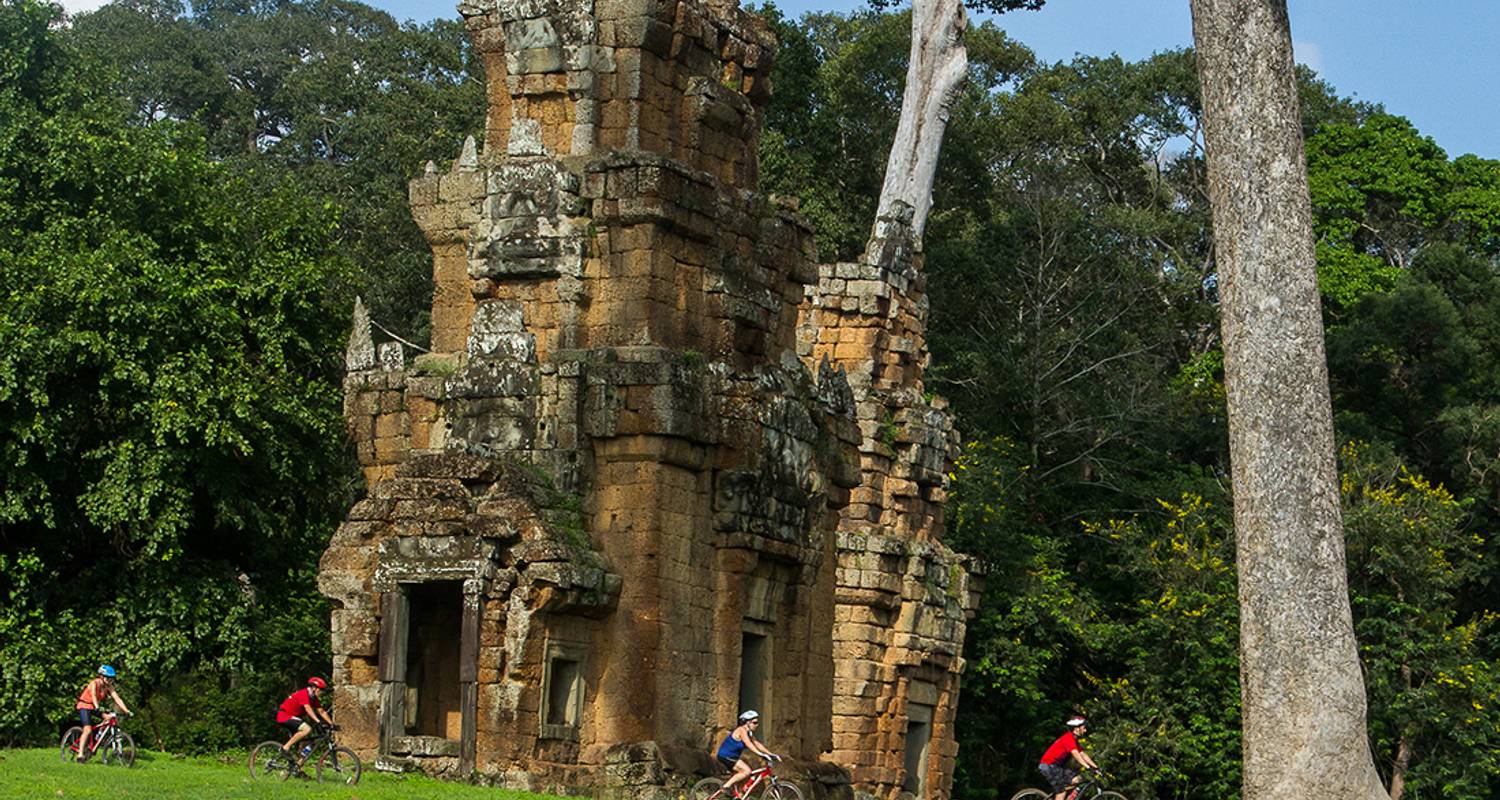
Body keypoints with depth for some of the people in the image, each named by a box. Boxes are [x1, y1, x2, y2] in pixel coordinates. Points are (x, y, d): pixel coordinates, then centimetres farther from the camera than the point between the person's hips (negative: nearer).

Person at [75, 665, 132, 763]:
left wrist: (126, 710, -24)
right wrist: (97, 708, -58)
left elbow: (117, 698, -12)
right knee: (88, 730, -23)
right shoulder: (94, 683, -23)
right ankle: (80, 754, -21)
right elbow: (93, 696, -40)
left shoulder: (109, 686, -6)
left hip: (94, 707, 7)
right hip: (84, 706, -7)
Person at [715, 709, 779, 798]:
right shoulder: (742, 731, -18)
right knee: (747, 771, -19)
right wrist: (760, 754, -44)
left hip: (731, 756, 10)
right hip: (725, 756, -10)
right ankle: (727, 786, -13)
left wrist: (771, 754, 3)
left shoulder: (749, 733, 11)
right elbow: (748, 744, -32)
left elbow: (757, 744, 12)